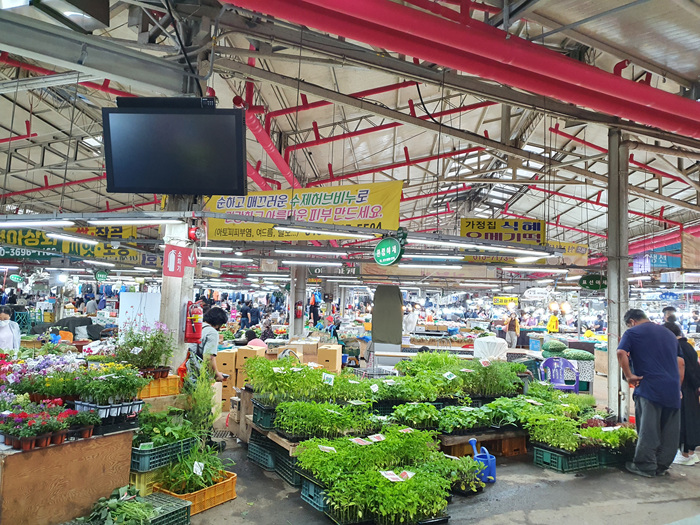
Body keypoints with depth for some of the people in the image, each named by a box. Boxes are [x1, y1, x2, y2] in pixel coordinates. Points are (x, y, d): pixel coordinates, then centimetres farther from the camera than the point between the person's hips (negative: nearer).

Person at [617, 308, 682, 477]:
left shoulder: (632, 333, 0)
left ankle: (645, 466, 6)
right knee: (669, 430, 11)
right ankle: (662, 466, 20)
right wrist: (678, 388, 23)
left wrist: (629, 375, -9)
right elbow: (681, 363, 21)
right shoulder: (668, 333, 19)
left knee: (648, 429, 0)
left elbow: (621, 353, -17)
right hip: (673, 389, 6)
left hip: (649, 388, -6)